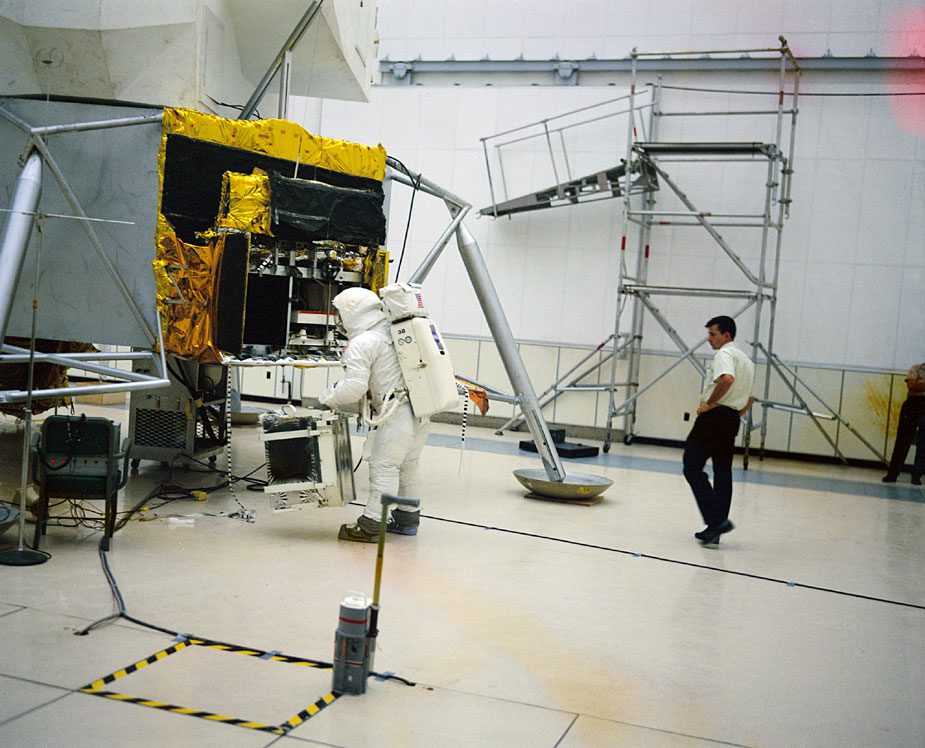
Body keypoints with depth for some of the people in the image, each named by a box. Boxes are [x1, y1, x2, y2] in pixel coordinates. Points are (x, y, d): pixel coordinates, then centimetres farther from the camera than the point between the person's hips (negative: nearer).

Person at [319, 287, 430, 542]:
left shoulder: (361, 344, -9)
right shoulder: (392, 333, 17)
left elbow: (354, 388, -16)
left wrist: (327, 397, 0)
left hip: (400, 411, -9)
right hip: (423, 408, 9)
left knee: (384, 465, -4)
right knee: (408, 463, 19)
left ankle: (371, 525, -1)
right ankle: (408, 518, 29)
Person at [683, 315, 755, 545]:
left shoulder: (724, 354, -8)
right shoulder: (746, 360, 22)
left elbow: (727, 379, -30)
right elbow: (749, 399, 28)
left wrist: (710, 403, -20)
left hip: (714, 416, -9)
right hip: (732, 419, 10)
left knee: (692, 468, -6)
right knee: (723, 473, 9)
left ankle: (716, 519, -15)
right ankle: (716, 528, 12)